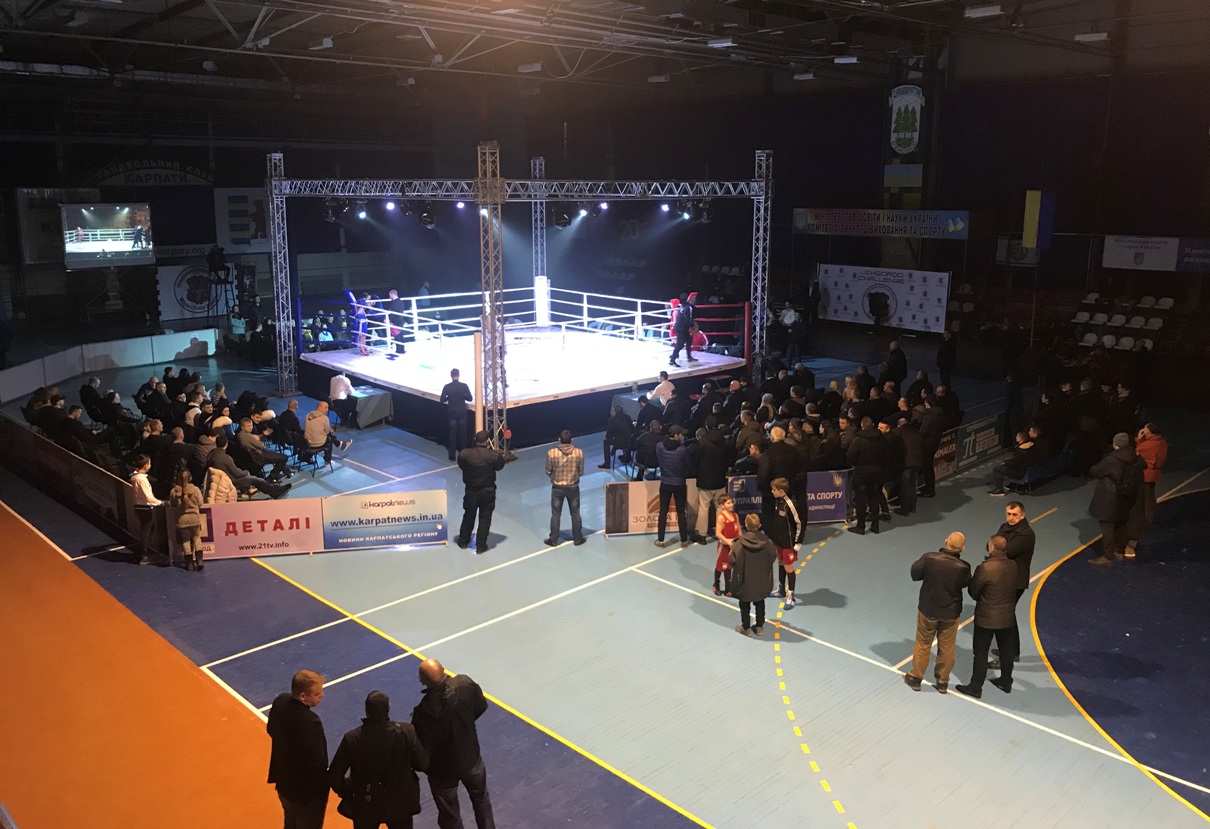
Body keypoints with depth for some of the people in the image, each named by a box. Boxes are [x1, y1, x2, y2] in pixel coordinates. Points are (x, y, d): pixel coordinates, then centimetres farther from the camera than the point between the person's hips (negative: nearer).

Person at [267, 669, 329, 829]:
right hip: (307, 791, -7)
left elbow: (271, 730, 5)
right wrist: (330, 779, -11)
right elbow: (316, 763, -30)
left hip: (284, 782, 7)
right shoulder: (311, 722, -39)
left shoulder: (280, 702, -15)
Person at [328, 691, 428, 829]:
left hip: (365, 803, 0)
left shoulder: (352, 738, -22)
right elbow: (422, 764, -11)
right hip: (399, 802, 0)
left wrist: (347, 793, 4)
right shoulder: (406, 732, -23)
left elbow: (334, 777, -15)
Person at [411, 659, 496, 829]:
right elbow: (481, 707, -6)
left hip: (442, 768, -3)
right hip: (471, 756, 3)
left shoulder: (423, 712, -36)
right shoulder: (465, 683, -27)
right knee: (481, 798, 32)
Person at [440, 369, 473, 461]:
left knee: (452, 434, 6)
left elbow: (442, 400, -6)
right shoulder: (464, 385, -9)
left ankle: (452, 455, 7)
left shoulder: (447, 387, -8)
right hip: (462, 412, 0)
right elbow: (469, 398, -5)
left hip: (452, 413, 0)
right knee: (462, 433, 12)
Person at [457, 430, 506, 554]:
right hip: (487, 492, -2)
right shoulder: (494, 456, -20)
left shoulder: (464, 454, -16)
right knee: (485, 519, 12)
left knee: (468, 516, 21)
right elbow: (500, 466, 0)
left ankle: (463, 541, 36)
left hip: (471, 491, 2)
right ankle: (480, 546, 19)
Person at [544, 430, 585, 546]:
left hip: (557, 488, -1)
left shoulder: (552, 453, -16)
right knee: (575, 514, 15)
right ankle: (578, 539, 25)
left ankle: (553, 540, 20)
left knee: (556, 514, 12)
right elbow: (581, 472, -3)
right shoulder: (579, 453, -13)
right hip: (573, 487, 1)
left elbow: (548, 472, -6)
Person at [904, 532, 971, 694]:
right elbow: (966, 584, -1)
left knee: (923, 645, 18)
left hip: (928, 609, 0)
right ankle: (942, 681, 33)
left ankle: (915, 677, 31)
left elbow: (915, 574, -8)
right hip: (951, 613, 0)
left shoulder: (929, 558, -24)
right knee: (946, 648, 19)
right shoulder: (963, 567, -21)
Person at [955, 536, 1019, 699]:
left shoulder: (985, 568, -25)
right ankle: (1006, 682, 38)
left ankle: (975, 687, 17)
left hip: (986, 618, -5)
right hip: (1007, 617, 6)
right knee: (1006, 650, 21)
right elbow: (1011, 589, 4)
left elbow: (972, 590, -13)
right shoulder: (1013, 566, -7)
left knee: (981, 653, 7)